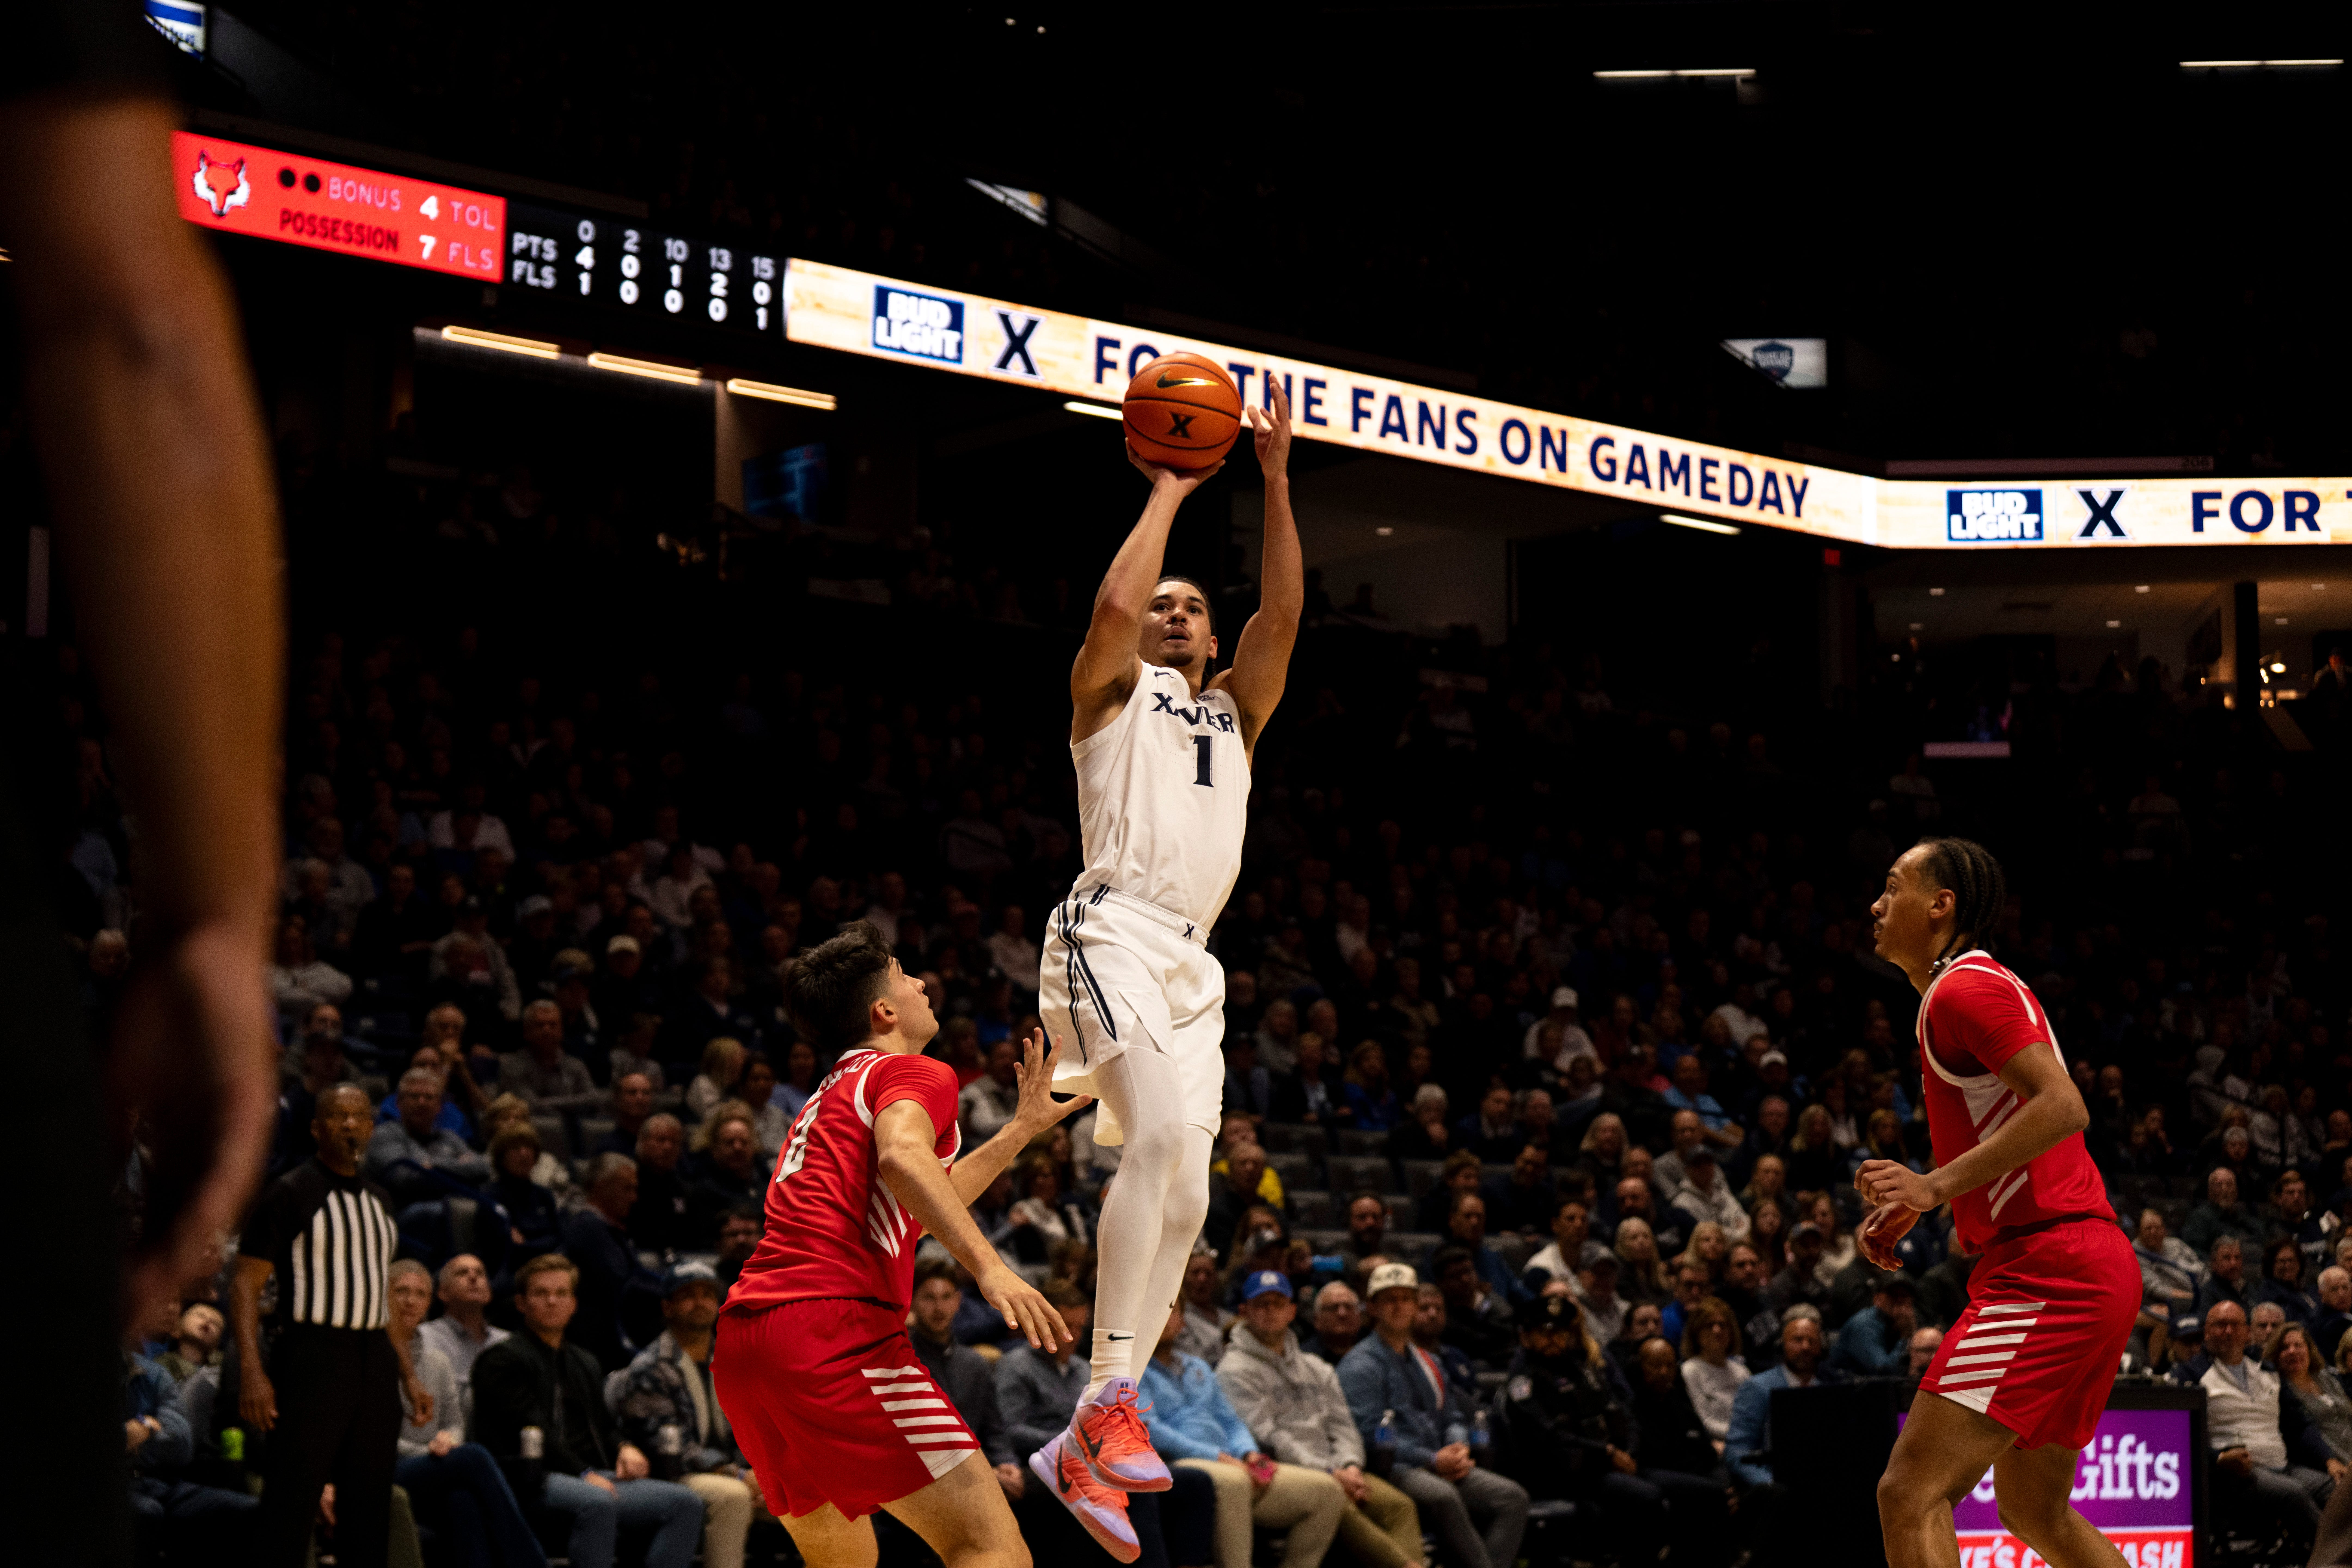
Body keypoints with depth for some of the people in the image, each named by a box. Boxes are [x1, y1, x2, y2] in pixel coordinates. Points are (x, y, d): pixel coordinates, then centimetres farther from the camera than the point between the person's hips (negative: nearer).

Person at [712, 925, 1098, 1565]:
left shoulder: (830, 1097, 31)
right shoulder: (917, 1073, 4)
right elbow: (901, 1157, -20)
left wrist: (1023, 1129, 49)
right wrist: (989, 1267, -29)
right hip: (835, 1328, -9)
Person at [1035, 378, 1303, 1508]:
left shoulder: (1235, 710, 27)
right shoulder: (1114, 690, 13)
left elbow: (1282, 614, 11)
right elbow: (1115, 601, -8)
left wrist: (1276, 481, 5)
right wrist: (1168, 493, 3)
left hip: (1192, 959, 7)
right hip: (1112, 932, -7)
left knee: (1185, 1200, 0)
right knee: (1161, 1137, -27)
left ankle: (1084, 1439, 2)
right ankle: (1107, 1398, -31)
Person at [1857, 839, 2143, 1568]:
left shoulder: (1965, 990, -9)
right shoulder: (1965, 993, 22)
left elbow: (2063, 1108, -22)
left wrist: (1937, 1186, -24)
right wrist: (1912, 1206, 19)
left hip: (2047, 1273, -11)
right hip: (2085, 1269, 11)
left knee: (1910, 1494, -15)